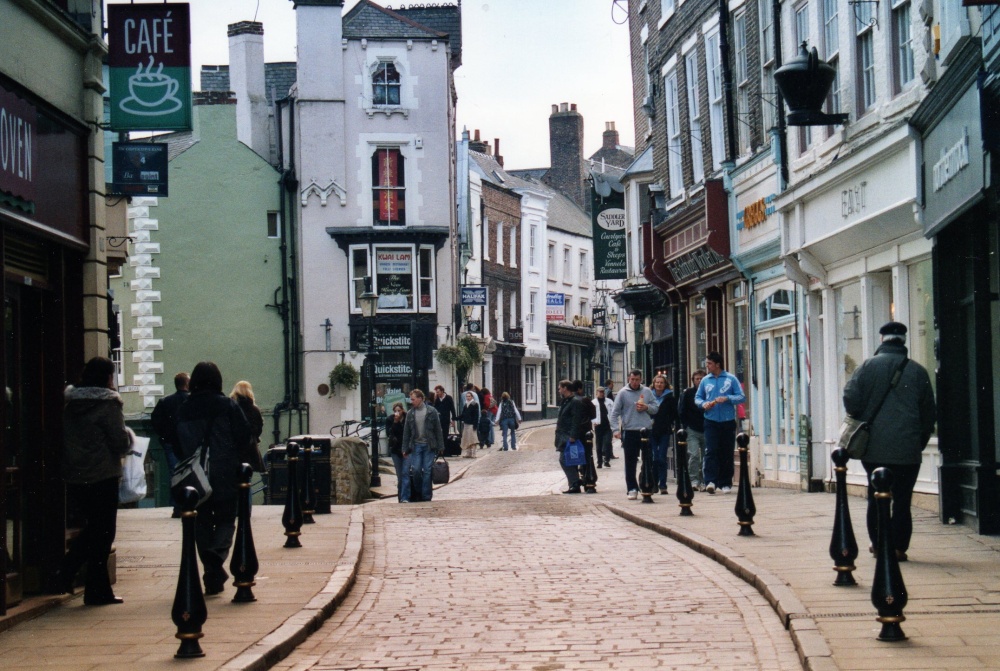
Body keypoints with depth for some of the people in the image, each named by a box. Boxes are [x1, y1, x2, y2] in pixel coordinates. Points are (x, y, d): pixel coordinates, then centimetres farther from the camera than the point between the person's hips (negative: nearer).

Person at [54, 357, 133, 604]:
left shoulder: (71, 405, 8)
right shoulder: (108, 404, -11)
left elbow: (66, 440, 13)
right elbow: (121, 443, -12)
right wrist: (129, 434, 7)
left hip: (74, 479, 6)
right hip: (102, 477, -6)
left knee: (92, 528, 20)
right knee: (102, 532, 3)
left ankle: (65, 574, 7)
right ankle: (97, 591, 7)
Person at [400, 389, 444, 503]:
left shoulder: (431, 412, -1)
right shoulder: (410, 414, 6)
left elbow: (438, 430, 1)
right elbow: (406, 432, 10)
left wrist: (440, 447, -2)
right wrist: (405, 449, 6)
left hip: (429, 446, -2)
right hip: (416, 446, 2)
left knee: (427, 471, -1)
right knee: (416, 470, -2)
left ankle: (426, 496, 6)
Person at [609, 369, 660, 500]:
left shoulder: (647, 391, 8)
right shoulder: (623, 393, 0)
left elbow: (656, 408, 12)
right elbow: (614, 413, -1)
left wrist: (647, 407, -9)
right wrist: (616, 429, -12)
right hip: (629, 432, -2)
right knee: (630, 462, 0)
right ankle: (632, 489, 5)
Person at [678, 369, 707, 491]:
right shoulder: (687, 393, 4)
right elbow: (681, 412, 5)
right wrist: (686, 427, -1)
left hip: (706, 430, 2)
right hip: (692, 430, -1)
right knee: (694, 455, -12)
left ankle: (704, 482, 11)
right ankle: (694, 481, -9)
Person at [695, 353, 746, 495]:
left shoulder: (731, 379, 2)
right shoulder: (705, 380, 9)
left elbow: (742, 397, -1)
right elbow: (697, 397, 16)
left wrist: (727, 398, -17)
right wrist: (703, 404, -6)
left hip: (728, 421, -1)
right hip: (711, 422, 1)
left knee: (727, 453, 4)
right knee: (711, 451, -12)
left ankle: (726, 483, 12)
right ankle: (711, 481, -19)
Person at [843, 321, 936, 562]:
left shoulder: (868, 367, -1)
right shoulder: (918, 371, 3)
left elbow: (851, 399, -8)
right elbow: (929, 412, 7)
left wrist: (860, 423, 10)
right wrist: (921, 440, 17)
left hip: (873, 448, 0)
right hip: (907, 449, 0)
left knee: (876, 497, 12)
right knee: (902, 499, 2)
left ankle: (878, 543, 16)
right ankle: (899, 547, 1)